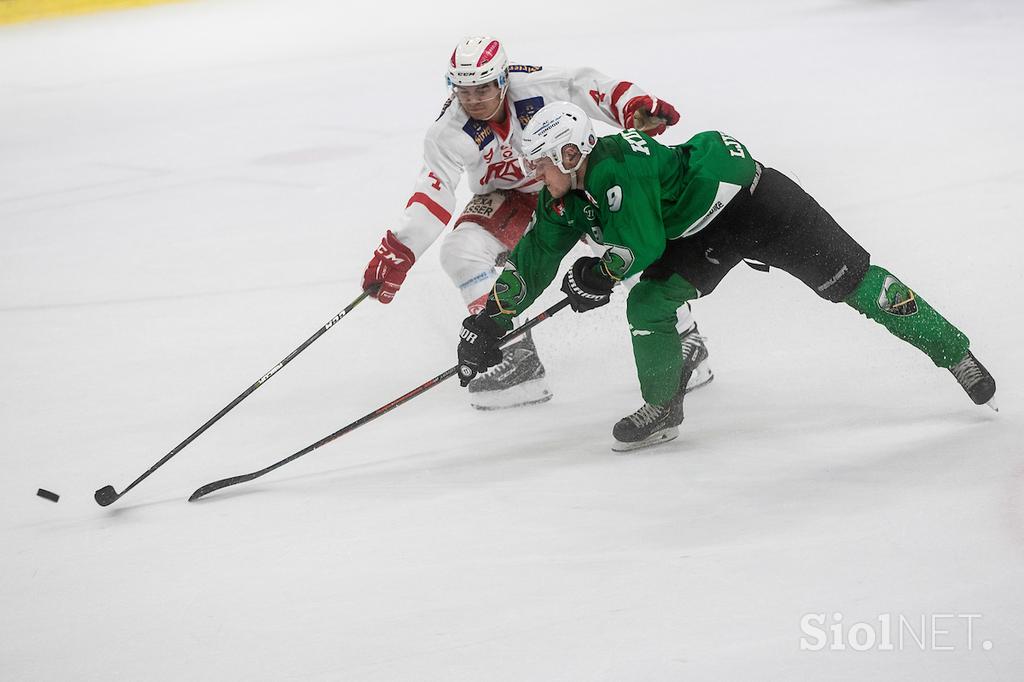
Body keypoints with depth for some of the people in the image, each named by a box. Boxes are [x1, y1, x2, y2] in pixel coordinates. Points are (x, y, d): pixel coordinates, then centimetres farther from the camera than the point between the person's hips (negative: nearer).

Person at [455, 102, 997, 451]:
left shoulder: (616, 167, -30)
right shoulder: (568, 200, -1)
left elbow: (642, 242, -35)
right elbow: (536, 257, 6)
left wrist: (598, 275, -18)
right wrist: (490, 322, 3)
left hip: (750, 200, -8)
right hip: (701, 234, 8)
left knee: (852, 284, -7)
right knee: (648, 304, -10)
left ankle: (954, 353, 4)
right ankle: (662, 412, 8)